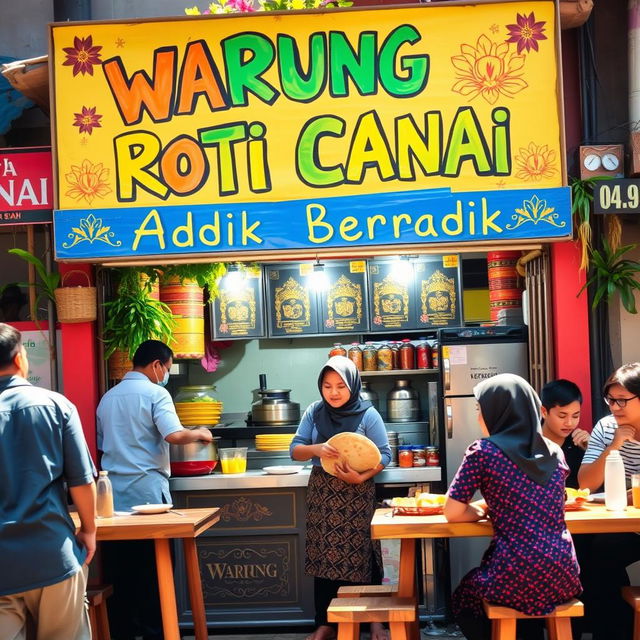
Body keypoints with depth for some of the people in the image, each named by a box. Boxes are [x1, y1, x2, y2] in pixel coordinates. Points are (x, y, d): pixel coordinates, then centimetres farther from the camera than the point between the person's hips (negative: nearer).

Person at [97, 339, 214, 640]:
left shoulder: (108, 397, 14)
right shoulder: (154, 393, -7)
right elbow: (174, 435, -20)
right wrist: (199, 433, -2)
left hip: (113, 492, 6)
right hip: (146, 490, -6)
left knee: (120, 569, 9)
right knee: (154, 569, 2)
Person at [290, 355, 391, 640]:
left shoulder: (368, 414, -7)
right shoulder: (314, 412, 2)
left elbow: (384, 455, -7)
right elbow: (295, 450, 2)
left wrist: (361, 477, -23)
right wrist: (315, 449, -20)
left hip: (357, 494, -3)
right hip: (322, 493, 3)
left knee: (362, 556, 1)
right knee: (324, 558, 7)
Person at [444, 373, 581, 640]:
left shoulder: (483, 451, -8)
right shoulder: (554, 452, 9)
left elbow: (453, 513, -4)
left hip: (517, 580, -6)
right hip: (563, 577, 6)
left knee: (463, 599, 27)